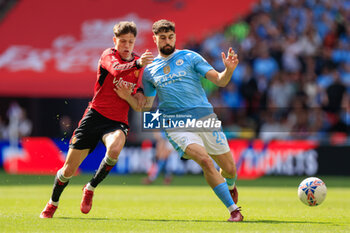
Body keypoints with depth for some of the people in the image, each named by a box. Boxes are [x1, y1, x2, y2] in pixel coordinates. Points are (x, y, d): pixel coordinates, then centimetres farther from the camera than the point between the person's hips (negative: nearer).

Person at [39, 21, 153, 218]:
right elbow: (116, 70, -31)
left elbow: (139, 106, 8)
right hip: (95, 115, -2)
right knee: (69, 168, 1)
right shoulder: (109, 55, -5)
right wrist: (137, 64, -49)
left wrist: (127, 96, -13)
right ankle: (53, 204, 30)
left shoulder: (140, 66, 7)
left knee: (114, 149, -34)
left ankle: (90, 188, -8)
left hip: (118, 122, 2)